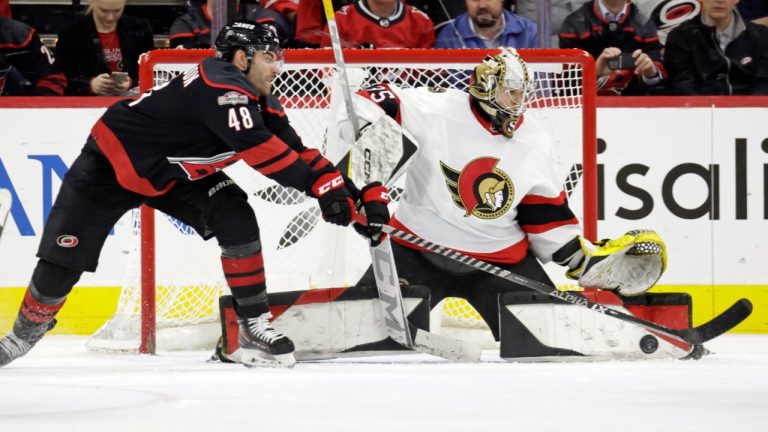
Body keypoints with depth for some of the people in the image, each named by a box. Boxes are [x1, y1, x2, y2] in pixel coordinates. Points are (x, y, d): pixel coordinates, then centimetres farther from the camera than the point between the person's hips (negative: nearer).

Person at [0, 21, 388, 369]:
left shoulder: (258, 101, -5)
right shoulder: (221, 87, -33)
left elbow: (296, 150, -4)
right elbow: (259, 150, -40)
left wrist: (347, 189, -14)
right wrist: (318, 186, -37)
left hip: (174, 172, 7)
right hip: (109, 165, -7)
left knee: (237, 218, -15)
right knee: (63, 259, -7)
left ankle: (253, 325, -9)